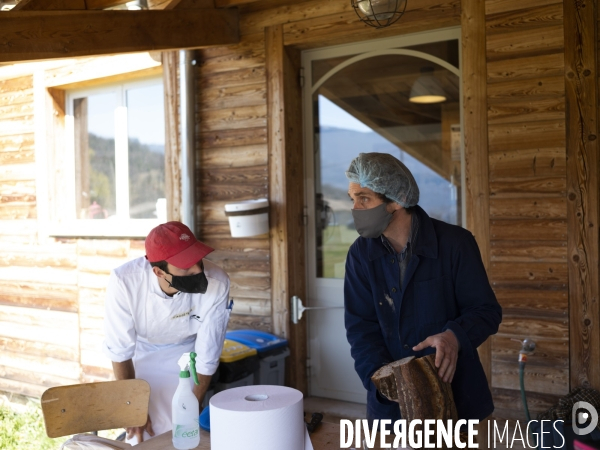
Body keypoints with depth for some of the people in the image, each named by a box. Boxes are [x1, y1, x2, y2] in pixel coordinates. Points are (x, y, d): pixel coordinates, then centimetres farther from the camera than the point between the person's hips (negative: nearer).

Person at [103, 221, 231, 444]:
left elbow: (207, 356, -23)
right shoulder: (124, 281, -36)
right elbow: (120, 352, -21)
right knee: (142, 436, 0)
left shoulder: (217, 283, -36)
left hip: (185, 350, 0)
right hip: (140, 350, 0)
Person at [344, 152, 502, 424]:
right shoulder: (361, 255, -4)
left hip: (454, 391, -2)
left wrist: (454, 336, -28)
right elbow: (360, 327, -6)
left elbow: (487, 310, -8)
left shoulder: (454, 243, -12)